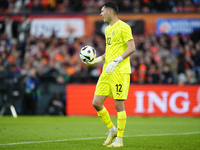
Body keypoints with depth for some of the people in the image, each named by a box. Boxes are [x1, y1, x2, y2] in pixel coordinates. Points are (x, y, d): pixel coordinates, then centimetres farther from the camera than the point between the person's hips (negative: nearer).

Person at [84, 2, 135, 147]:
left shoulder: (123, 27, -9)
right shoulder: (108, 29, 18)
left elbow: (131, 48, -17)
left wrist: (115, 62, -23)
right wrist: (98, 59, 14)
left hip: (120, 71, -9)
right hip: (107, 71, 9)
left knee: (119, 104, -5)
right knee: (96, 103, 3)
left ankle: (119, 139, 4)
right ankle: (112, 130, 19)